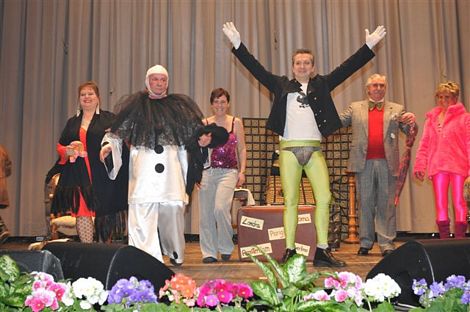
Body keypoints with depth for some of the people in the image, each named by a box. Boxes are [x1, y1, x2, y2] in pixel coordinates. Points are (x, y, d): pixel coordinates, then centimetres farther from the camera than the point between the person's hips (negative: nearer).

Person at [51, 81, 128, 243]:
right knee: (82, 213, -6)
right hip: (78, 176, 3)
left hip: (102, 175, -2)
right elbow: (60, 146, 20)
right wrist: (68, 151, -2)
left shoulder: (109, 118, 8)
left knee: (104, 214, 3)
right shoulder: (72, 122, 19)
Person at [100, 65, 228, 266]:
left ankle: (176, 254, 25)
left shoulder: (179, 105, 15)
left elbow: (194, 130, 16)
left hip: (171, 167, 1)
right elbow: (118, 132, 10)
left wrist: (204, 138, -4)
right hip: (144, 166, -1)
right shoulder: (136, 105, 12)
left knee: (173, 208, 2)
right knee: (143, 213, -9)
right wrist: (108, 144, -7)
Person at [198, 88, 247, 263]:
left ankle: (226, 247, 4)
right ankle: (209, 252, 13)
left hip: (228, 171, -2)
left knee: (221, 208, -17)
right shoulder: (204, 123, 8)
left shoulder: (236, 123, 7)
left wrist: (242, 171, 1)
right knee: (206, 213, 1)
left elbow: (242, 149, 10)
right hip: (207, 171, 2)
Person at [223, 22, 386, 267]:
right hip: (289, 149, -1)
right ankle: (290, 251, 6)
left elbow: (347, 68, 11)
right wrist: (237, 43, 3)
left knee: (324, 198, -5)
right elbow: (256, 68, 8)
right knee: (290, 201, 0)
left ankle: (322, 251, 3)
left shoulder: (321, 85, 14)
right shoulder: (282, 85, 11)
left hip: (314, 149, 1)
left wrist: (368, 46, 7)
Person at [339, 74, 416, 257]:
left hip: (387, 163, 0)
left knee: (387, 204, 1)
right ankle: (365, 242, 15)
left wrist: (411, 122, -15)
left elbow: (409, 131, 8)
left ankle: (386, 243, 7)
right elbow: (338, 121, 5)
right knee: (365, 203, 6)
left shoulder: (396, 109, 13)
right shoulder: (355, 108, 14)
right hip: (364, 163, 0)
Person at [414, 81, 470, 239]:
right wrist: (420, 165, 5)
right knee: (440, 205, 4)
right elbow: (424, 144, 13)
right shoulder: (431, 118, 14)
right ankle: (444, 240, 11)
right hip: (437, 166, 4)